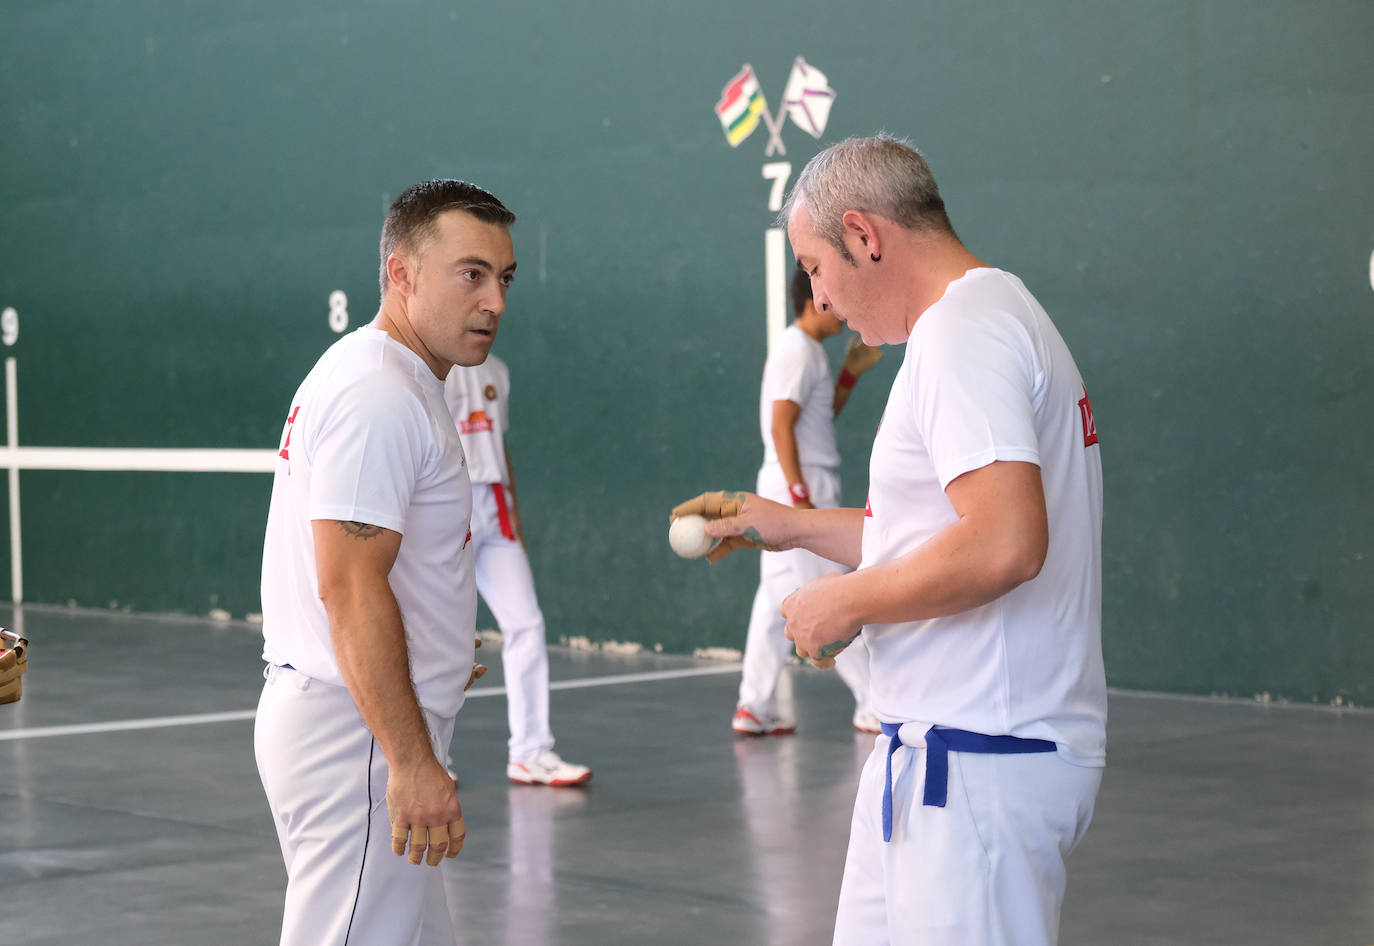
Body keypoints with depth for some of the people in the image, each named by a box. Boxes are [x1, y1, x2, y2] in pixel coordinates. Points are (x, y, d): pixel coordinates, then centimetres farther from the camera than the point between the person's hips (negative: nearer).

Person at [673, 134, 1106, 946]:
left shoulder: (963, 330, -15)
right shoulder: (998, 316, 19)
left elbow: (1005, 544, -27)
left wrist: (847, 603, -15)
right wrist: (796, 526, 24)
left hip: (982, 763, -11)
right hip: (948, 747, 11)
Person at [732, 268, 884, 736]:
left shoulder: (806, 350, 18)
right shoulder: (797, 350, -12)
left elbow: (824, 415, 26)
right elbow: (781, 425, -19)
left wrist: (850, 373, 13)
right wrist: (801, 496, -24)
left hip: (798, 488, 10)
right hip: (802, 485, -10)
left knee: (778, 596, 8)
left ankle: (755, 707, 9)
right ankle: (874, 706, 0)